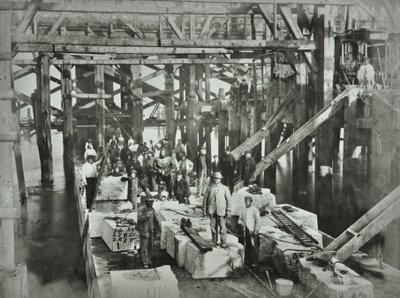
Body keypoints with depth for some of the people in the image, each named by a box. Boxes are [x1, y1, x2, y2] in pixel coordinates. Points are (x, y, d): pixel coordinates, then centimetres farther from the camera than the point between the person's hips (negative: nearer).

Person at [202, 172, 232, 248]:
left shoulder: (225, 188, 3)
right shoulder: (209, 188, 7)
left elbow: (228, 200, 2)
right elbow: (205, 199, 9)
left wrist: (228, 210, -4)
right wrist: (204, 210, 5)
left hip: (221, 211, -2)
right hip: (212, 211, 2)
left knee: (222, 227, -4)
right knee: (213, 227, 5)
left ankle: (223, 243, 4)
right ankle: (214, 242, 16)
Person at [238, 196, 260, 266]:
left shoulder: (254, 210, 1)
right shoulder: (243, 210, 16)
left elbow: (258, 221, -3)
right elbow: (240, 219, 25)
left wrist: (256, 230, -10)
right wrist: (241, 222, 2)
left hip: (252, 231, -5)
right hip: (245, 230, 5)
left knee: (253, 246, -8)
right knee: (247, 246, 3)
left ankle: (255, 261, -3)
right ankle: (248, 260, 10)